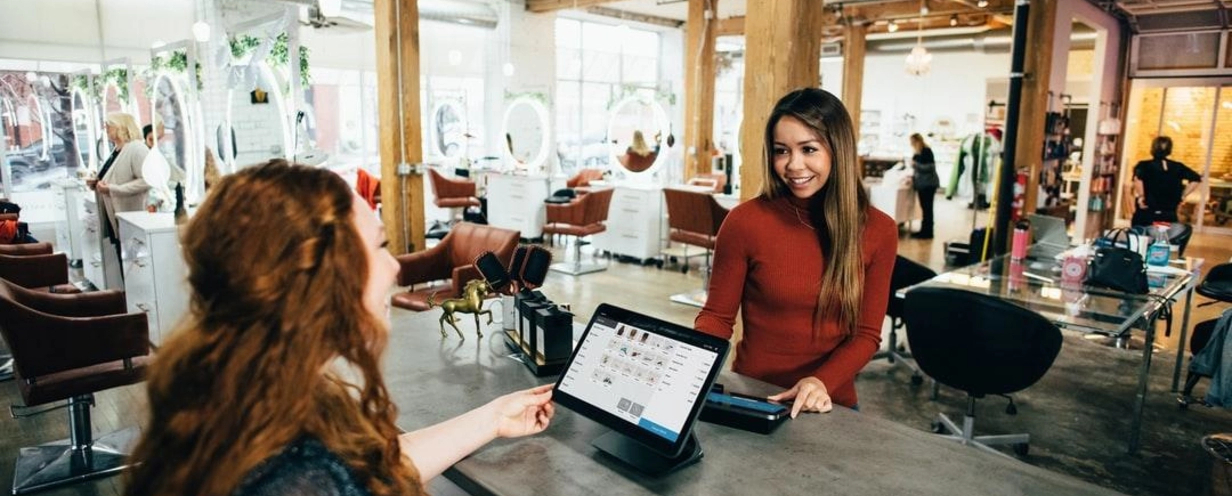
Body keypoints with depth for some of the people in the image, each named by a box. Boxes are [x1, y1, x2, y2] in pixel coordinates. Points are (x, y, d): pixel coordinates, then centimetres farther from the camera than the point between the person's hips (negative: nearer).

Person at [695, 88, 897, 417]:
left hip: (831, 406, 1)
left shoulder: (878, 230, -2)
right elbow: (717, 316, -1)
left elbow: (866, 334, 0)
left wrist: (822, 382, -17)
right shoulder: (745, 221, -9)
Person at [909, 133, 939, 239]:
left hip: (928, 184, -9)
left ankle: (927, 232, -3)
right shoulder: (919, 153, 12)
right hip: (922, 184, 9)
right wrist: (913, 176, 13)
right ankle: (924, 230, 17)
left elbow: (930, 167, -19)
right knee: (924, 208, 12)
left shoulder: (927, 151, -14)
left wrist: (915, 164, -21)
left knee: (927, 208, -6)